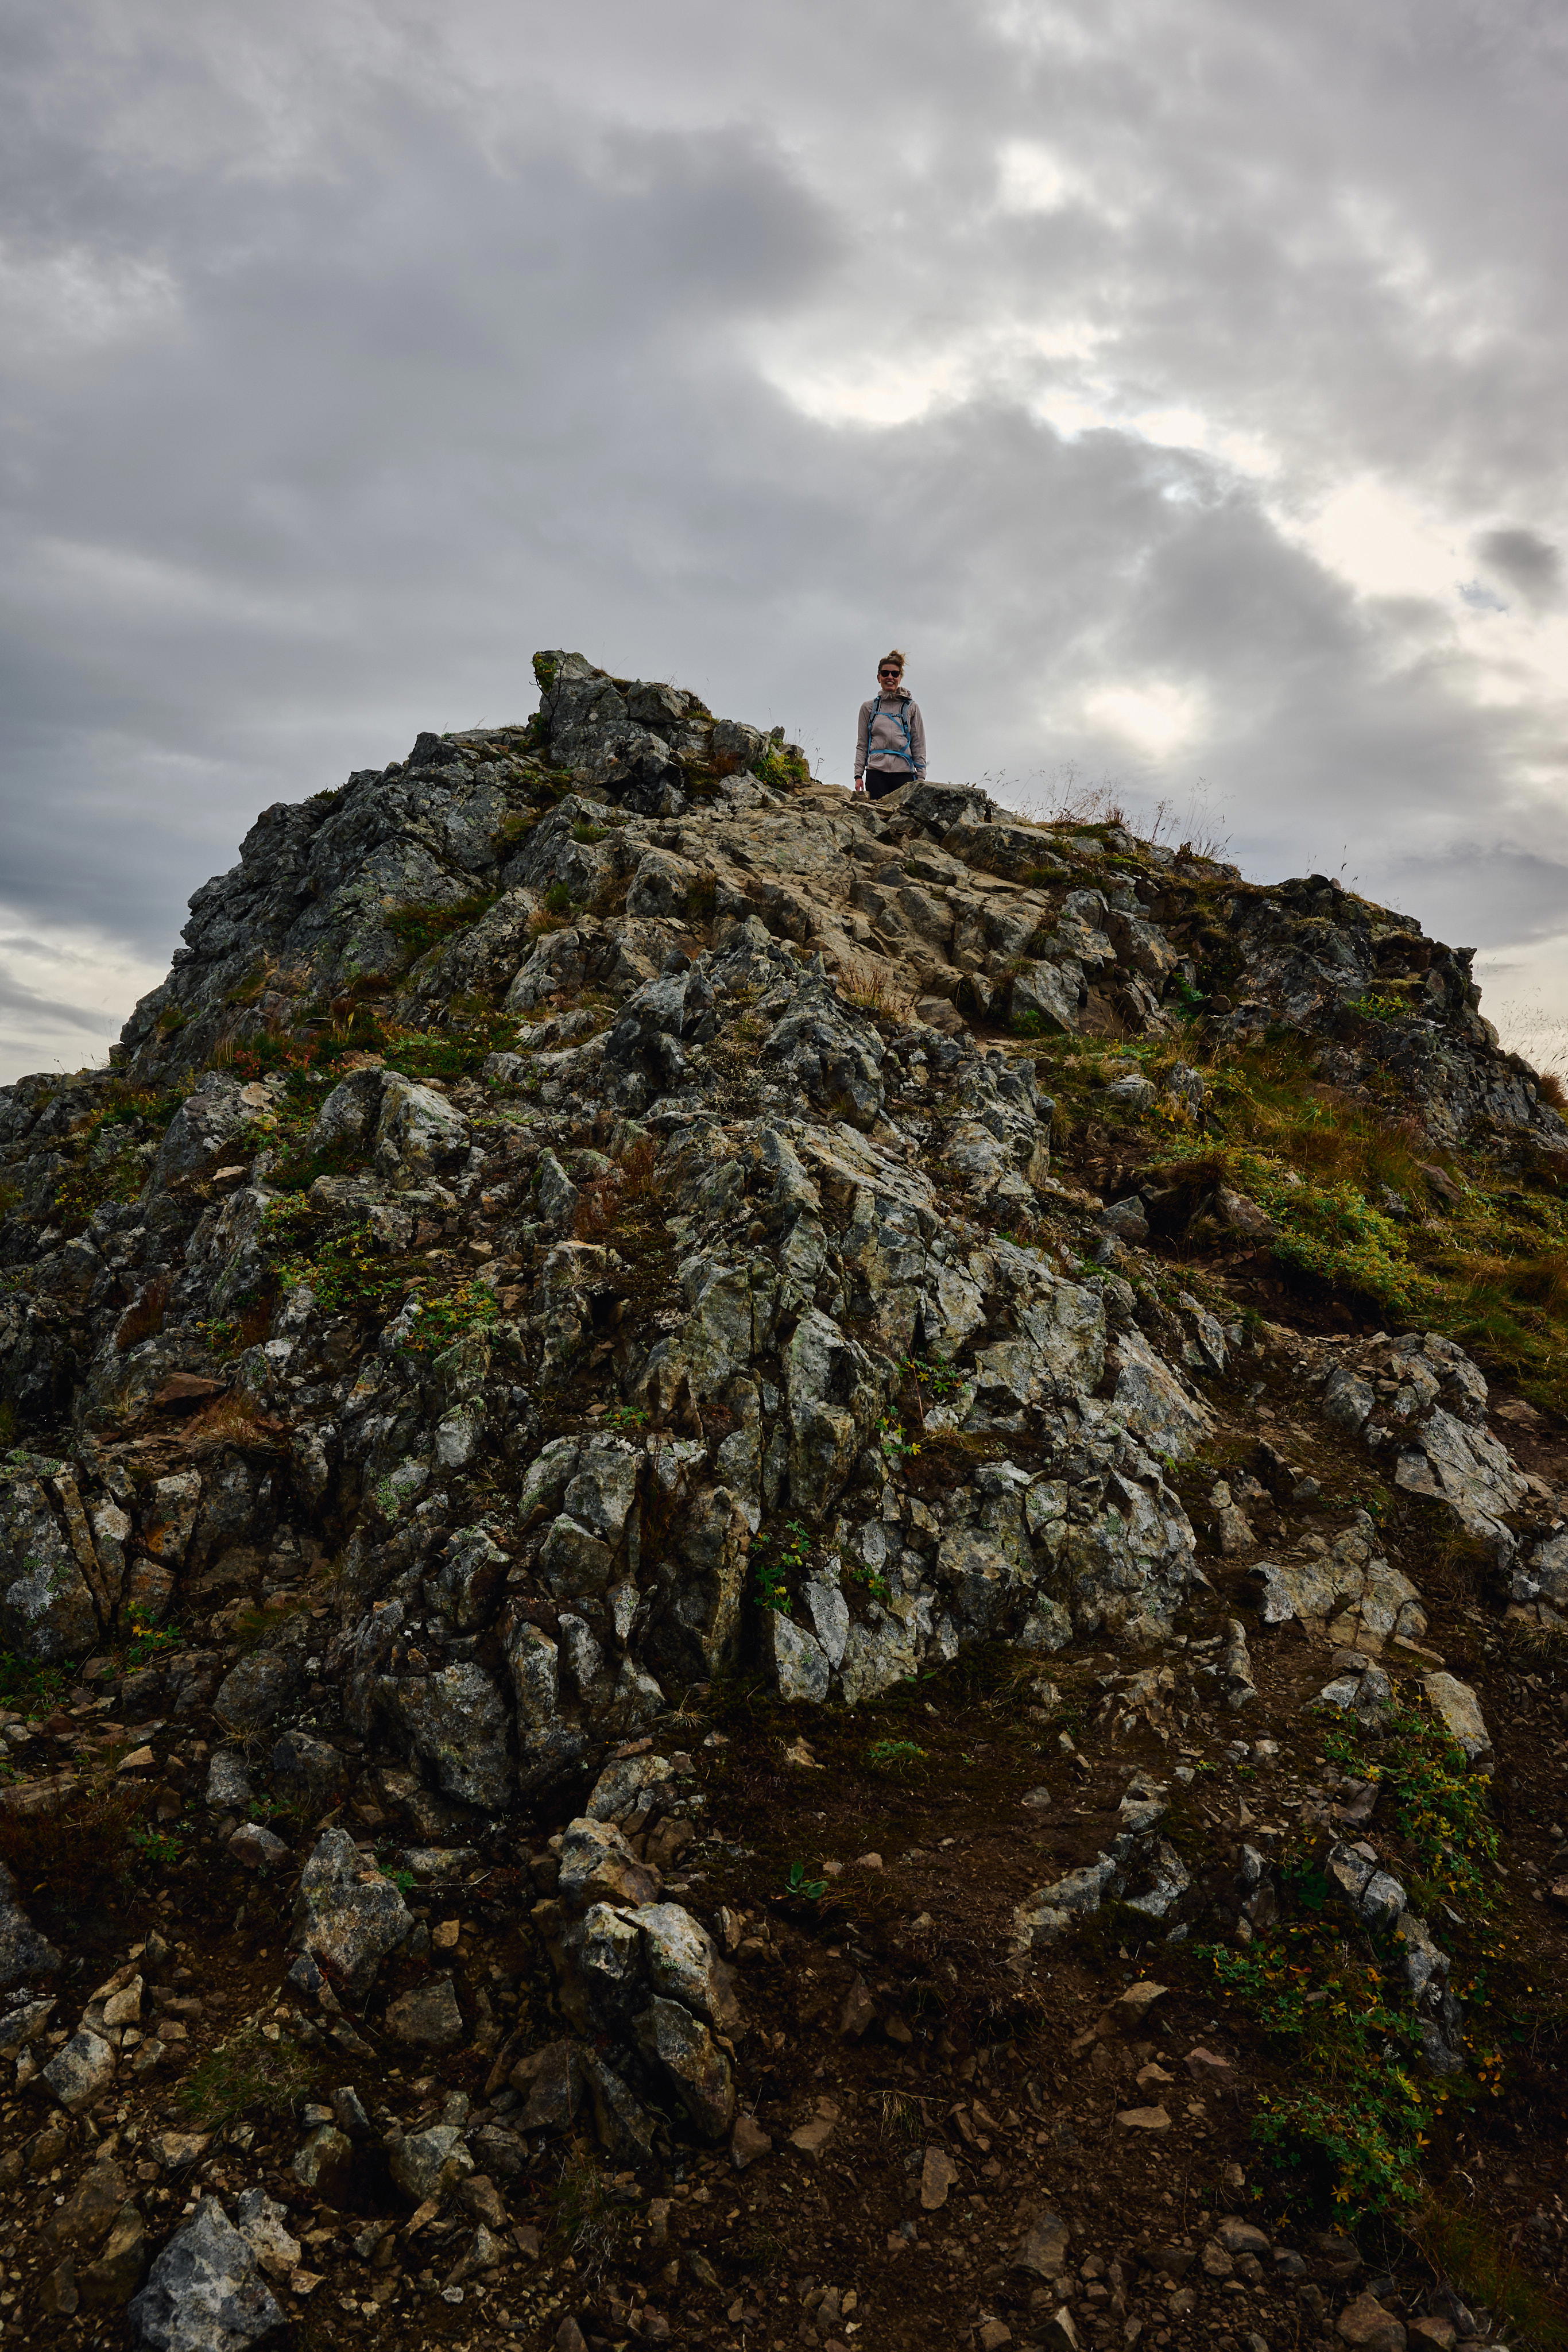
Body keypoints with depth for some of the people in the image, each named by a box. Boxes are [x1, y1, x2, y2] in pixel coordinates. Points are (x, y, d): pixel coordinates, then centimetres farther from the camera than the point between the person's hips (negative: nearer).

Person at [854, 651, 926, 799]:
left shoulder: (911, 708, 12)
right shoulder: (868, 708, 14)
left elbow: (919, 746, 11)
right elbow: (862, 745, 15)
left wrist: (921, 778, 4)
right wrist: (859, 775, 5)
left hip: (904, 773, 0)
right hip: (876, 772, 0)